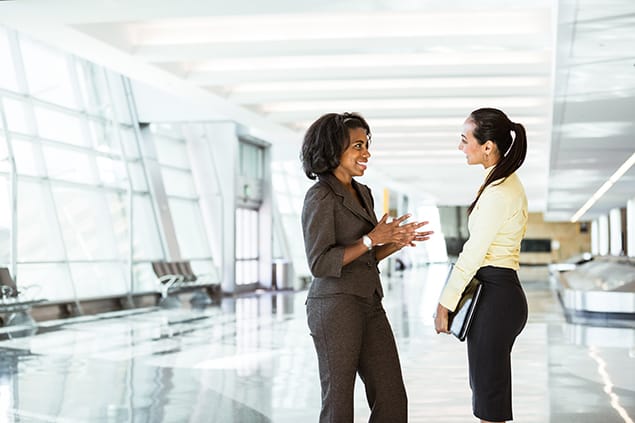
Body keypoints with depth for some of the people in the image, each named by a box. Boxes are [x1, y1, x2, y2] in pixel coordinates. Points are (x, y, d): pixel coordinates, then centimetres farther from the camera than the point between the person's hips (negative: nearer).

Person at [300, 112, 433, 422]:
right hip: (336, 305, -8)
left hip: (369, 305, 8)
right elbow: (319, 263, -17)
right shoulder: (320, 197, -11)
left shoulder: (362, 193, 14)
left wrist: (398, 241, 4)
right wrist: (371, 239, -16)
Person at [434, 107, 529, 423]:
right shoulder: (506, 183, 13)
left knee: (489, 396, -1)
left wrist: (445, 304, -11)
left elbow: (472, 254, -17)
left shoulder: (499, 192, -18)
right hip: (501, 293, 10)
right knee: (486, 388, 16)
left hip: (494, 298, -10)